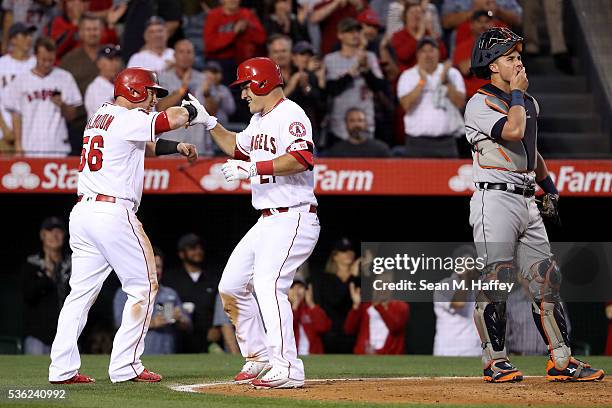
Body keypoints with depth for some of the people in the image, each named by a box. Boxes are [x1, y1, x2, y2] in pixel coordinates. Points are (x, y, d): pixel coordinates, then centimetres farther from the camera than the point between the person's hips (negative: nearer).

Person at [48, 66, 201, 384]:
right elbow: (174, 118, -15)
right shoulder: (128, 119, -8)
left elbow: (147, 143, 29)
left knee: (81, 292, 9)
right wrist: (192, 110, 5)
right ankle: (125, 367, -2)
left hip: (82, 212, 9)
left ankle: (62, 369, 2)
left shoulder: (101, 117, 20)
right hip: (113, 213, -9)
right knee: (144, 287, 2)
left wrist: (178, 147, 19)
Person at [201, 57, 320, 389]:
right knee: (231, 287, 13)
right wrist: (209, 123, 23)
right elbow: (236, 147, 37)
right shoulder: (259, 120, 18)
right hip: (267, 222, 11)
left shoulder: (290, 115, -12)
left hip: (293, 220, -11)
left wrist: (252, 168, -31)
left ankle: (287, 369, -30)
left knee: (268, 285, -25)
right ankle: (258, 357, 23)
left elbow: (302, 159, -29)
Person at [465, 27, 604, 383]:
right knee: (496, 280, -9)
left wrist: (550, 189, 21)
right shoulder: (480, 104, -7)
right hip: (495, 199, -8)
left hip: (528, 200, 8)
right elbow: (513, 130, -25)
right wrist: (516, 92, -9)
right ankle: (495, 360, -2)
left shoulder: (530, 103, 19)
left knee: (546, 278, 4)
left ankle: (561, 360, 5)